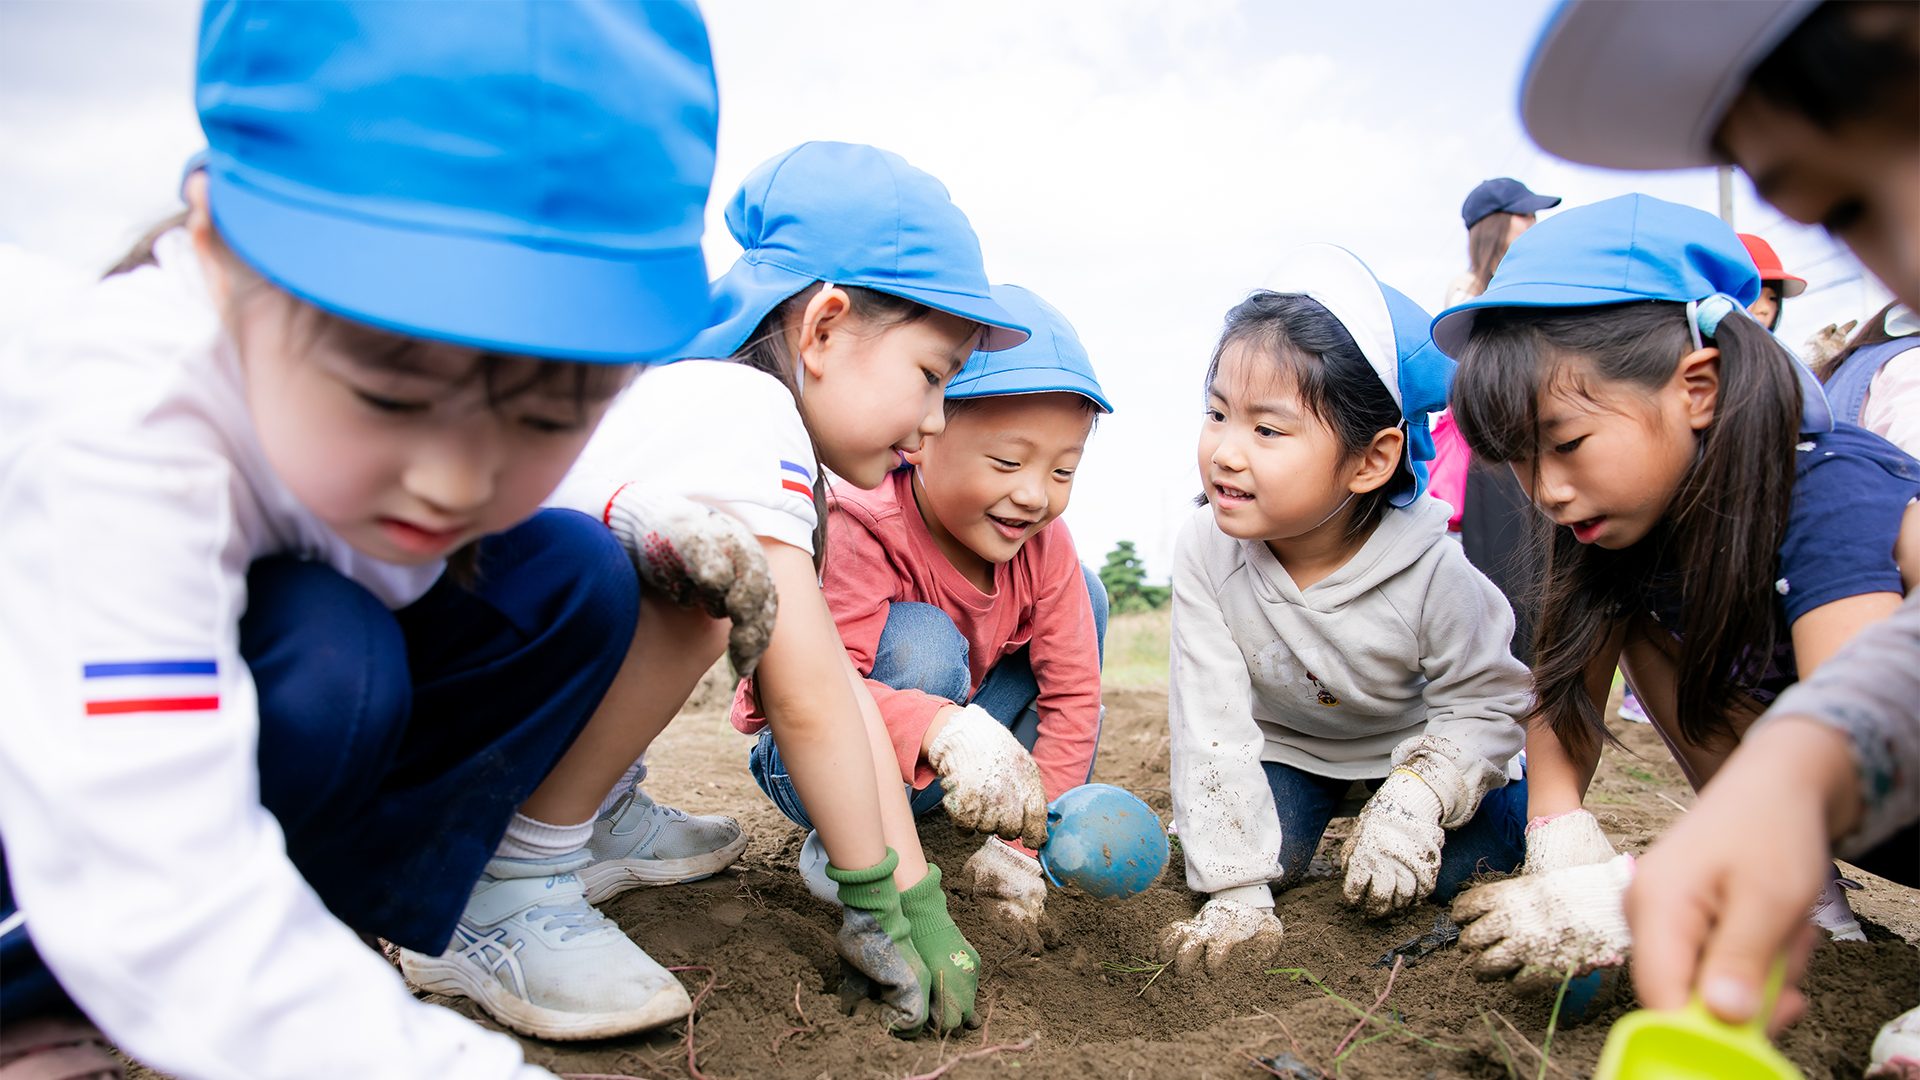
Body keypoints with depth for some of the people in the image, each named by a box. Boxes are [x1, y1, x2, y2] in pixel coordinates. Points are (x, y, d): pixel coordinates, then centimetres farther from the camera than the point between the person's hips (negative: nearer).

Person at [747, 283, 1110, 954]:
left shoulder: (1042, 544, -15)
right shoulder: (856, 535, -31)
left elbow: (1073, 691, -12)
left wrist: (1020, 845, -20)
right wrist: (945, 733, -59)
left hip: (945, 761, 6)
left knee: (1083, 593, -6)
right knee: (921, 643, -38)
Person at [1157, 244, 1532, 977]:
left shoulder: (1430, 572, -32)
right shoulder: (1206, 552, -29)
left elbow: (1485, 702, -17)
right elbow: (1211, 727, -27)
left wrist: (1415, 799, -34)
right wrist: (1238, 894, -31)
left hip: (1417, 741, -1)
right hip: (1286, 743, 1)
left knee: (1450, 866, -18)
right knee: (1265, 849, -19)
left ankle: (1388, 818, 16)